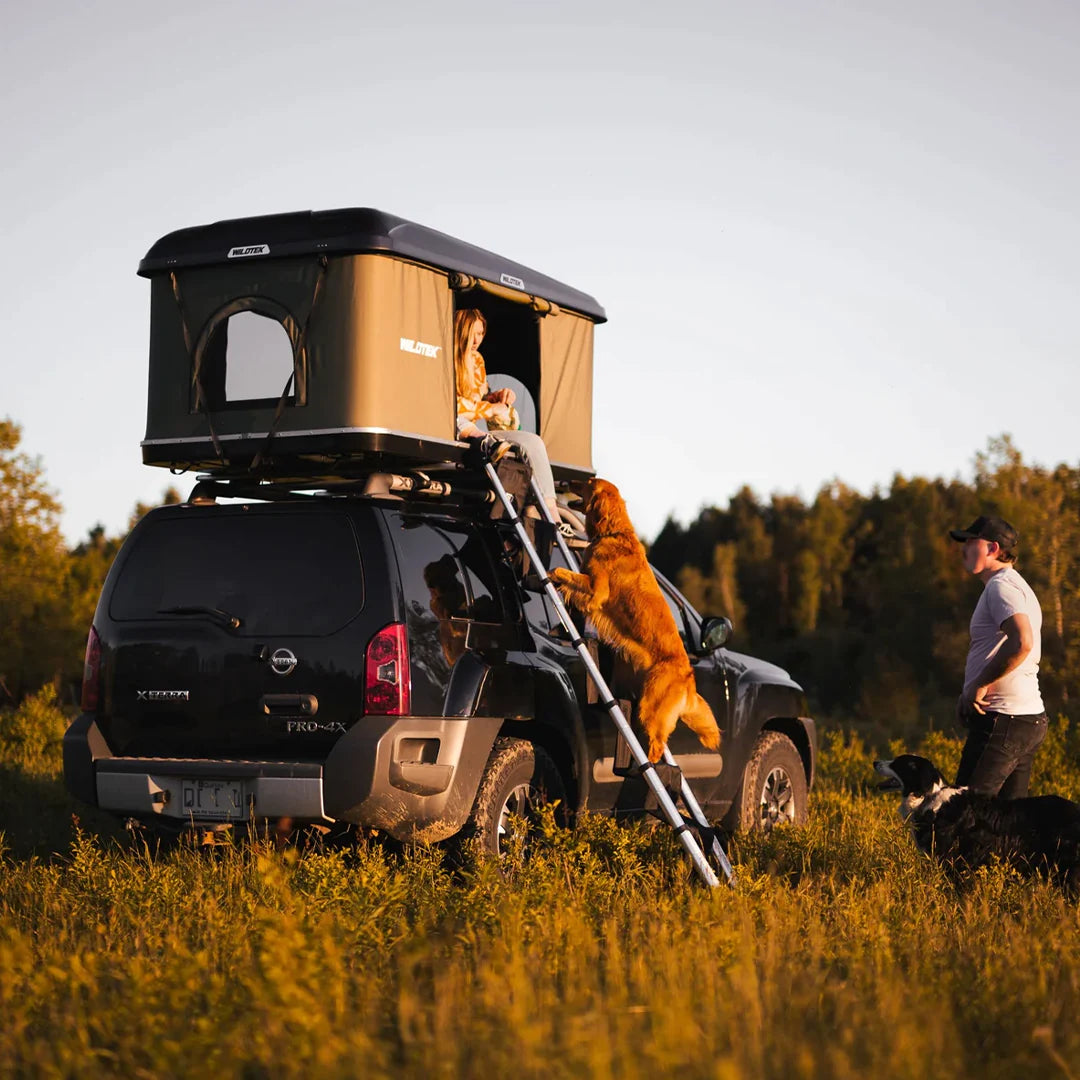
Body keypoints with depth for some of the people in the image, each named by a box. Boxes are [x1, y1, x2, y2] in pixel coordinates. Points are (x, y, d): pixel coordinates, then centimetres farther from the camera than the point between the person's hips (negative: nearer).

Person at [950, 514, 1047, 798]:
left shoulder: (1002, 586, -11)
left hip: (1004, 720, -10)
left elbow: (1021, 643, -28)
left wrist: (979, 685, -18)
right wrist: (970, 694, 15)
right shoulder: (1017, 586, 22)